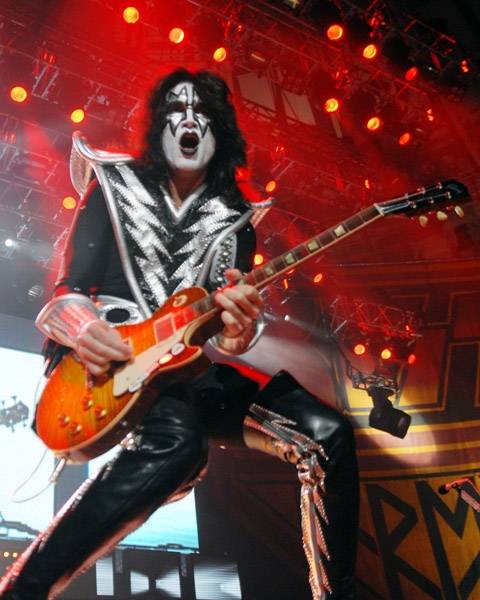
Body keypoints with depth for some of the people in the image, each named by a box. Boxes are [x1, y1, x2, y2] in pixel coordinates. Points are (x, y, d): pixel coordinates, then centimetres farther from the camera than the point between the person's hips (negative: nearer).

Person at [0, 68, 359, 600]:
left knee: (327, 433, -14)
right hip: (108, 364, -4)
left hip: (187, 365, 4)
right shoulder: (117, 186, 8)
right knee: (177, 437, -40)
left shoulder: (233, 219, 15)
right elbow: (69, 289, 3)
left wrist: (237, 329, -19)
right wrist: (80, 326, -23)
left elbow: (231, 309, 8)